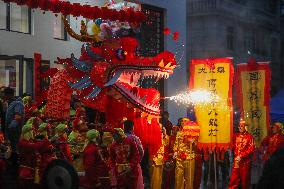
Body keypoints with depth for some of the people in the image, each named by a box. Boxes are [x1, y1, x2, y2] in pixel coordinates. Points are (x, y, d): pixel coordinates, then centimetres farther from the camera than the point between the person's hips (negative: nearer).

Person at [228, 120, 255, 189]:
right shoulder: (236, 136, 11)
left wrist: (241, 156, -16)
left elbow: (251, 149, -12)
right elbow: (233, 147, 21)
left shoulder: (249, 137, -5)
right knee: (233, 181, 1)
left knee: (245, 180, 5)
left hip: (245, 162, -4)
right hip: (236, 162, 4)